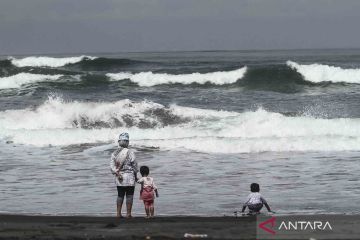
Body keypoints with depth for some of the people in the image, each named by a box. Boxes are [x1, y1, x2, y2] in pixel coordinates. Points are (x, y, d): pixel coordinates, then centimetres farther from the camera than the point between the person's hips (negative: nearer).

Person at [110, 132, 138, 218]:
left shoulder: (114, 153, 4)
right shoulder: (130, 152, -9)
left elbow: (112, 166, -5)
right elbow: (135, 165, -4)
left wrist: (117, 173, -6)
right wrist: (135, 175, 9)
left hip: (119, 178, 4)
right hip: (129, 176, -4)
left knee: (120, 195, 14)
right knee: (129, 196, 2)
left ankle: (118, 213, 12)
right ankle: (128, 214, 2)